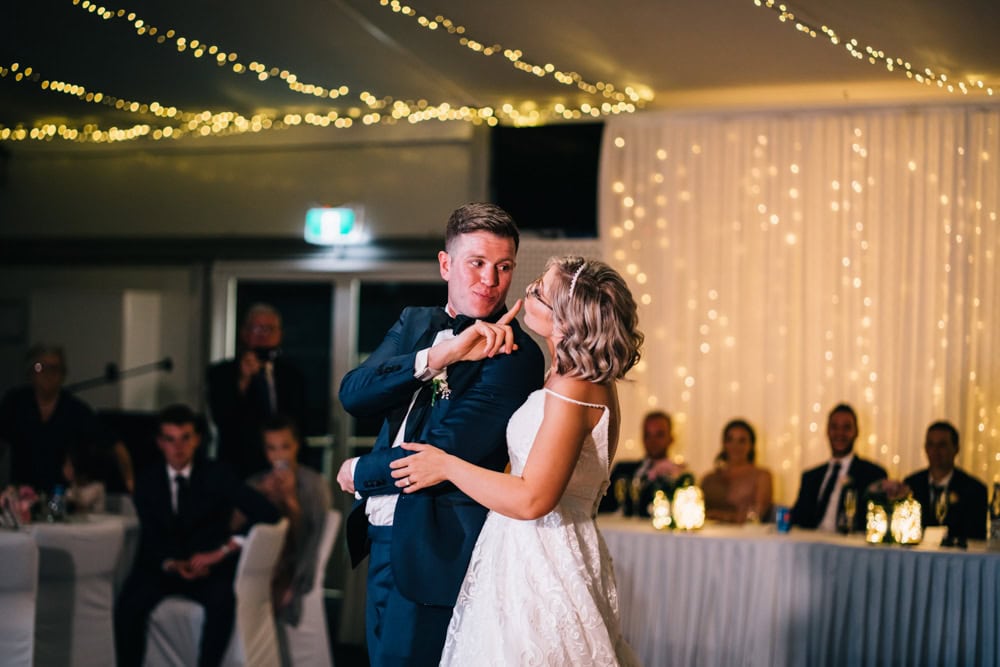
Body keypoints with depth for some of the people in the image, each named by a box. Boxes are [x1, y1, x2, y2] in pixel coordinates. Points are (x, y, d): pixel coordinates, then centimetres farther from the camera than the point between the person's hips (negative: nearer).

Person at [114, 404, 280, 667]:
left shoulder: (218, 474, -1)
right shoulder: (147, 480, 7)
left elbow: (267, 514, -10)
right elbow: (151, 537, 0)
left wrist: (223, 550, -18)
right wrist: (172, 564, -22)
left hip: (209, 568, -2)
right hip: (162, 566, 2)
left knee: (223, 602, -35)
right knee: (128, 606, -29)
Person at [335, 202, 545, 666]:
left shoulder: (515, 355, -14)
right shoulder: (414, 324, 9)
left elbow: (445, 454, -19)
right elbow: (352, 395, -7)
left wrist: (360, 472, -3)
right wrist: (439, 355, -21)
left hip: (434, 554, -7)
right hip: (382, 539, 7)